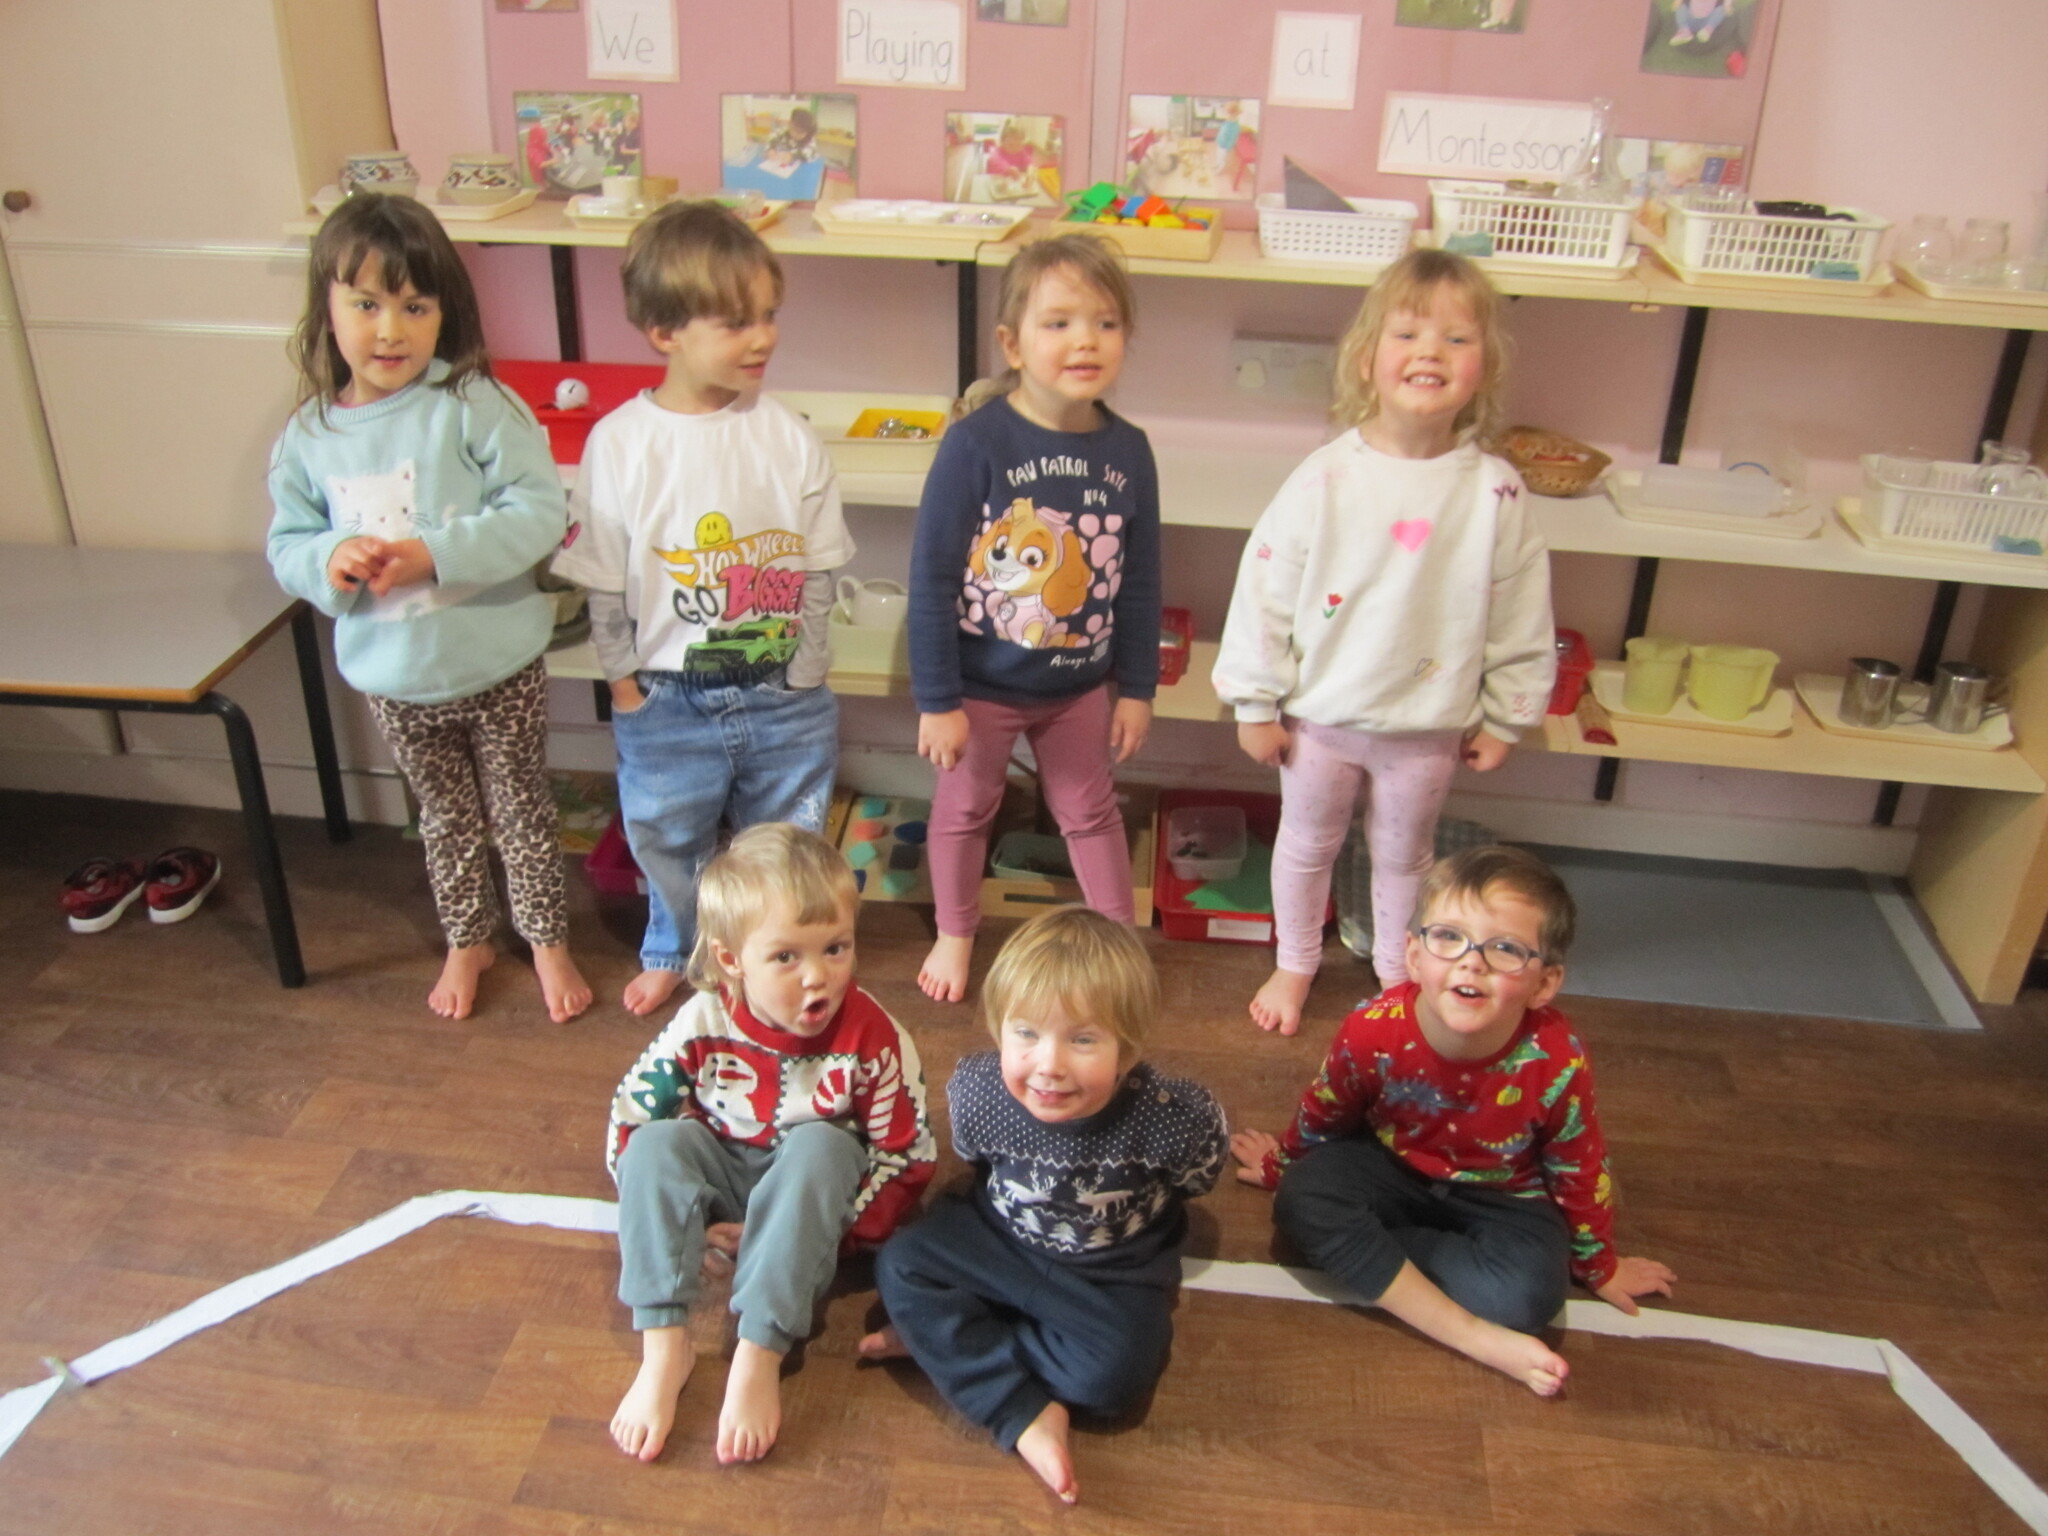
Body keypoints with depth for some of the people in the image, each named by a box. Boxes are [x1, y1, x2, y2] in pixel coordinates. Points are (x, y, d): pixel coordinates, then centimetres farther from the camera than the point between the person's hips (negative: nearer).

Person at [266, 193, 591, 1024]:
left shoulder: (473, 405, -17)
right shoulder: (309, 435, -4)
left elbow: (539, 511, -22)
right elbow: (288, 545, 4)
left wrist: (435, 553, -30)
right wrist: (328, 562, -19)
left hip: (497, 665, -3)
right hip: (392, 677, 4)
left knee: (520, 808, 15)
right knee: (446, 817, 22)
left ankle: (547, 939, 36)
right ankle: (466, 940, 43)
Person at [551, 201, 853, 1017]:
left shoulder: (789, 437, -8)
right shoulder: (619, 443, -11)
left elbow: (819, 566, -1)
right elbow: (603, 581, -4)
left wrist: (798, 668, -3)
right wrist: (624, 680, -2)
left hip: (784, 698, 1)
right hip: (669, 702, 0)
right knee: (666, 837, 20)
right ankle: (671, 951, 47)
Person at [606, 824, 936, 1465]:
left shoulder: (873, 1039, -21)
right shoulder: (702, 1027, -18)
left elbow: (907, 1158, -14)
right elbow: (626, 1126, -10)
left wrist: (830, 1228, -20)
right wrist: (687, 1218, -15)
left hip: (816, 1195, -2)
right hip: (723, 1187, 2)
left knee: (819, 1146, -34)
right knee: (658, 1142, -26)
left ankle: (759, 1358, -35)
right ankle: (664, 1346, -27)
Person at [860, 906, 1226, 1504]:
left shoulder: (1170, 1117, -33)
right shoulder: (975, 1091, -24)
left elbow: (1197, 1179, -8)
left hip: (1114, 1275, -3)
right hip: (999, 1237, 3)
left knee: (1115, 1373, -26)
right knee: (900, 1264, -12)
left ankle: (946, 1339, -5)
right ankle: (1026, 1415, -17)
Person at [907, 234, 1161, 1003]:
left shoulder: (1128, 451, -10)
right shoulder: (975, 442, -21)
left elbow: (1140, 581, 1)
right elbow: (931, 576, -17)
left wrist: (1137, 686, 4)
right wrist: (936, 701, -15)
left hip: (1080, 685, 3)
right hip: (981, 684, -2)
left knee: (1091, 810, 20)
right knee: (964, 807, 18)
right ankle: (955, 933, 41)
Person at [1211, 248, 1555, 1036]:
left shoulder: (1496, 492, -12)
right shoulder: (1324, 478, -16)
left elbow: (1521, 616, -2)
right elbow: (1264, 591, -10)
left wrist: (1504, 717, 2)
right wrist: (1255, 702, -7)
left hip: (1430, 725, 1)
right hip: (1321, 713, -1)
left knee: (1404, 854, 21)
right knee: (1307, 844, 19)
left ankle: (1397, 972, 46)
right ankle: (1294, 964, 43)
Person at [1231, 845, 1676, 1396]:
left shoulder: (1556, 1061, -29)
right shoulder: (1373, 1031, -28)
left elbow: (1579, 1172, -8)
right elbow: (1324, 1113, -4)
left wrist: (1598, 1266, 7)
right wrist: (1285, 1163, 15)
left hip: (1502, 1196, -1)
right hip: (1392, 1166, 2)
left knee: (1529, 1294, -31)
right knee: (1303, 1200, -29)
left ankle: (1365, 1254, -12)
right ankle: (1480, 1339, -25)